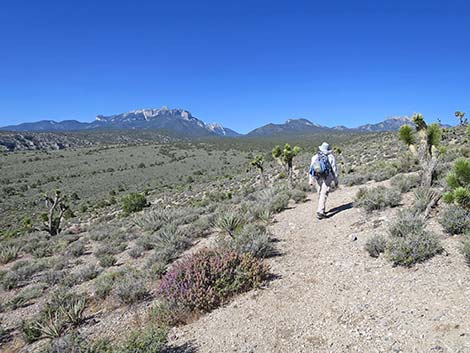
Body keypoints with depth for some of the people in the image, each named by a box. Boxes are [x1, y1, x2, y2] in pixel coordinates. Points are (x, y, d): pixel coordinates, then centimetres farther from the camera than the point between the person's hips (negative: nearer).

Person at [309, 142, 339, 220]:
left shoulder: (315, 157, 11)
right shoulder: (331, 157, 3)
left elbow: (311, 169, 7)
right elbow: (334, 169, 3)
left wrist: (310, 180, 8)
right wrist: (336, 181, 8)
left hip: (318, 177, 3)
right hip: (327, 177, -3)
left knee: (320, 194, 17)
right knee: (324, 195, -7)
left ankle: (321, 210, 27)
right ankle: (320, 211, -17)